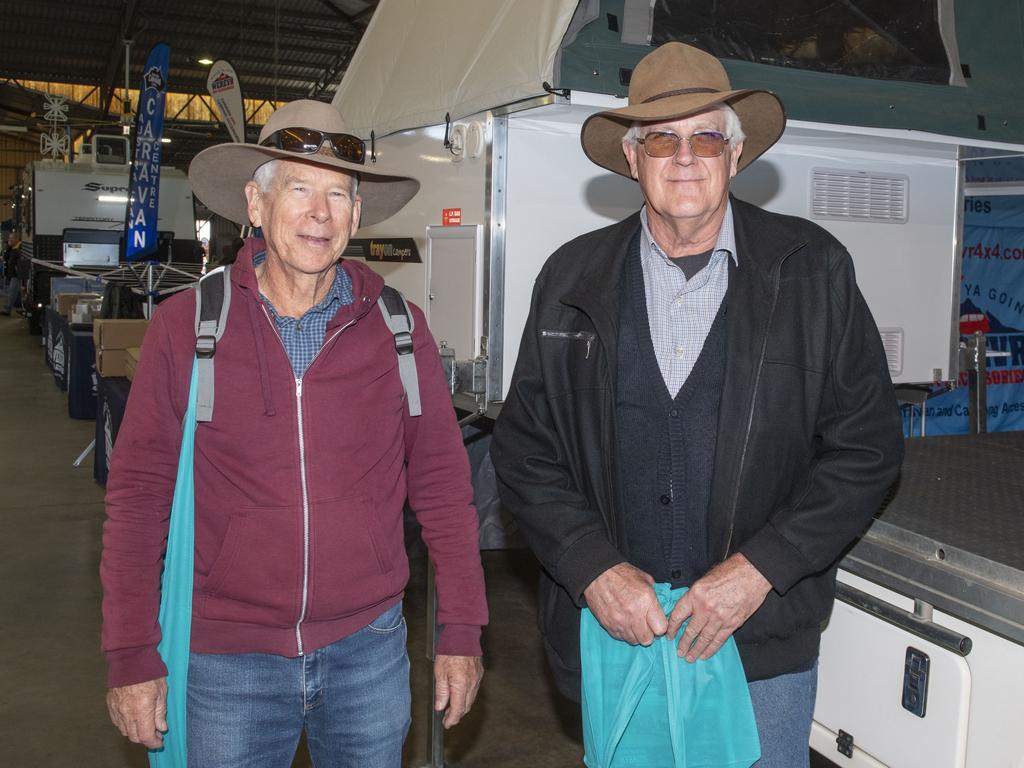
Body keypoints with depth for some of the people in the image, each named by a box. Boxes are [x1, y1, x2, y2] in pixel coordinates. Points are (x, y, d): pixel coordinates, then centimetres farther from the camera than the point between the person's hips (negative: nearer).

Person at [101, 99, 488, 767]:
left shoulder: (398, 327, -2)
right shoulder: (186, 324, -5)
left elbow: (442, 483, 1)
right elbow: (139, 492, -2)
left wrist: (461, 634, 1)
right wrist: (132, 655, -3)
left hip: (368, 647, 1)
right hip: (229, 659, -1)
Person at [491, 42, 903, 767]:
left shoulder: (814, 270, -4)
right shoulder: (573, 279, 1)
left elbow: (867, 445, -4)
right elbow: (524, 448, 2)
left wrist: (760, 568, -13)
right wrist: (593, 569, -10)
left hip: (767, 637, -1)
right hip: (613, 625, 2)